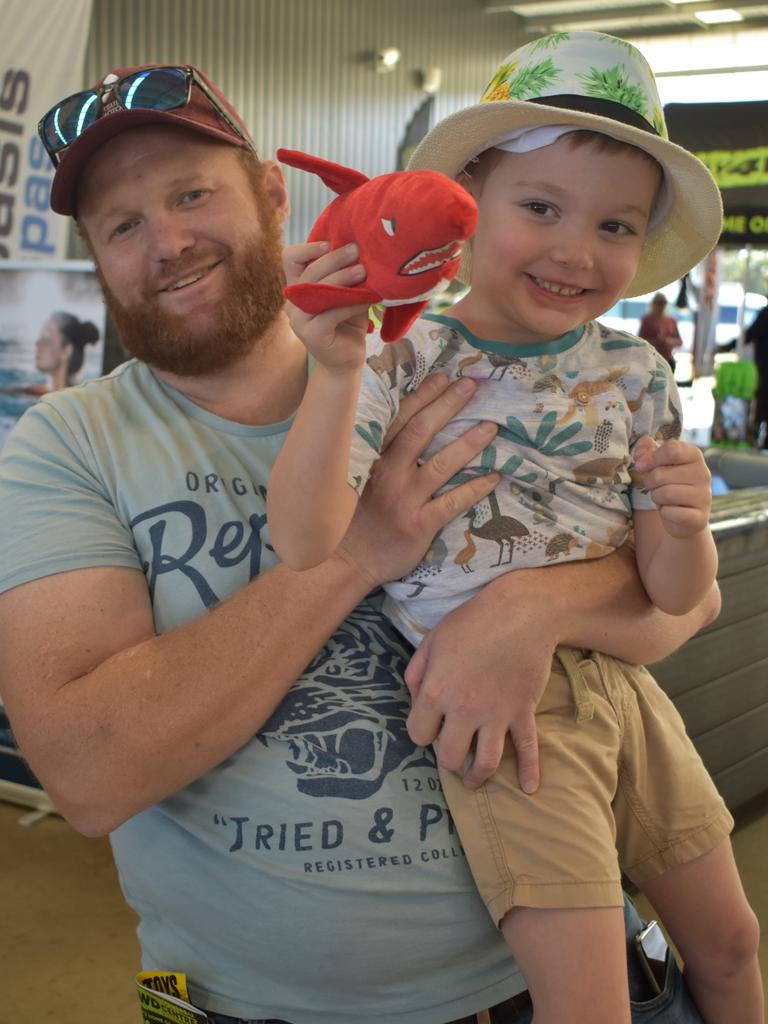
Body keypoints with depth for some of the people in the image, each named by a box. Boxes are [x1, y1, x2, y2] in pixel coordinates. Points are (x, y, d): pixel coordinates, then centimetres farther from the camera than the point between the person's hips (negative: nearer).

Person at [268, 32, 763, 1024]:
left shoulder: (634, 376, 1)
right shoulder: (400, 362, -10)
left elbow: (675, 596, 0)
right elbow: (309, 548, -23)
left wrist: (684, 532, -22)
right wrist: (337, 374, -34)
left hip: (624, 691, 5)